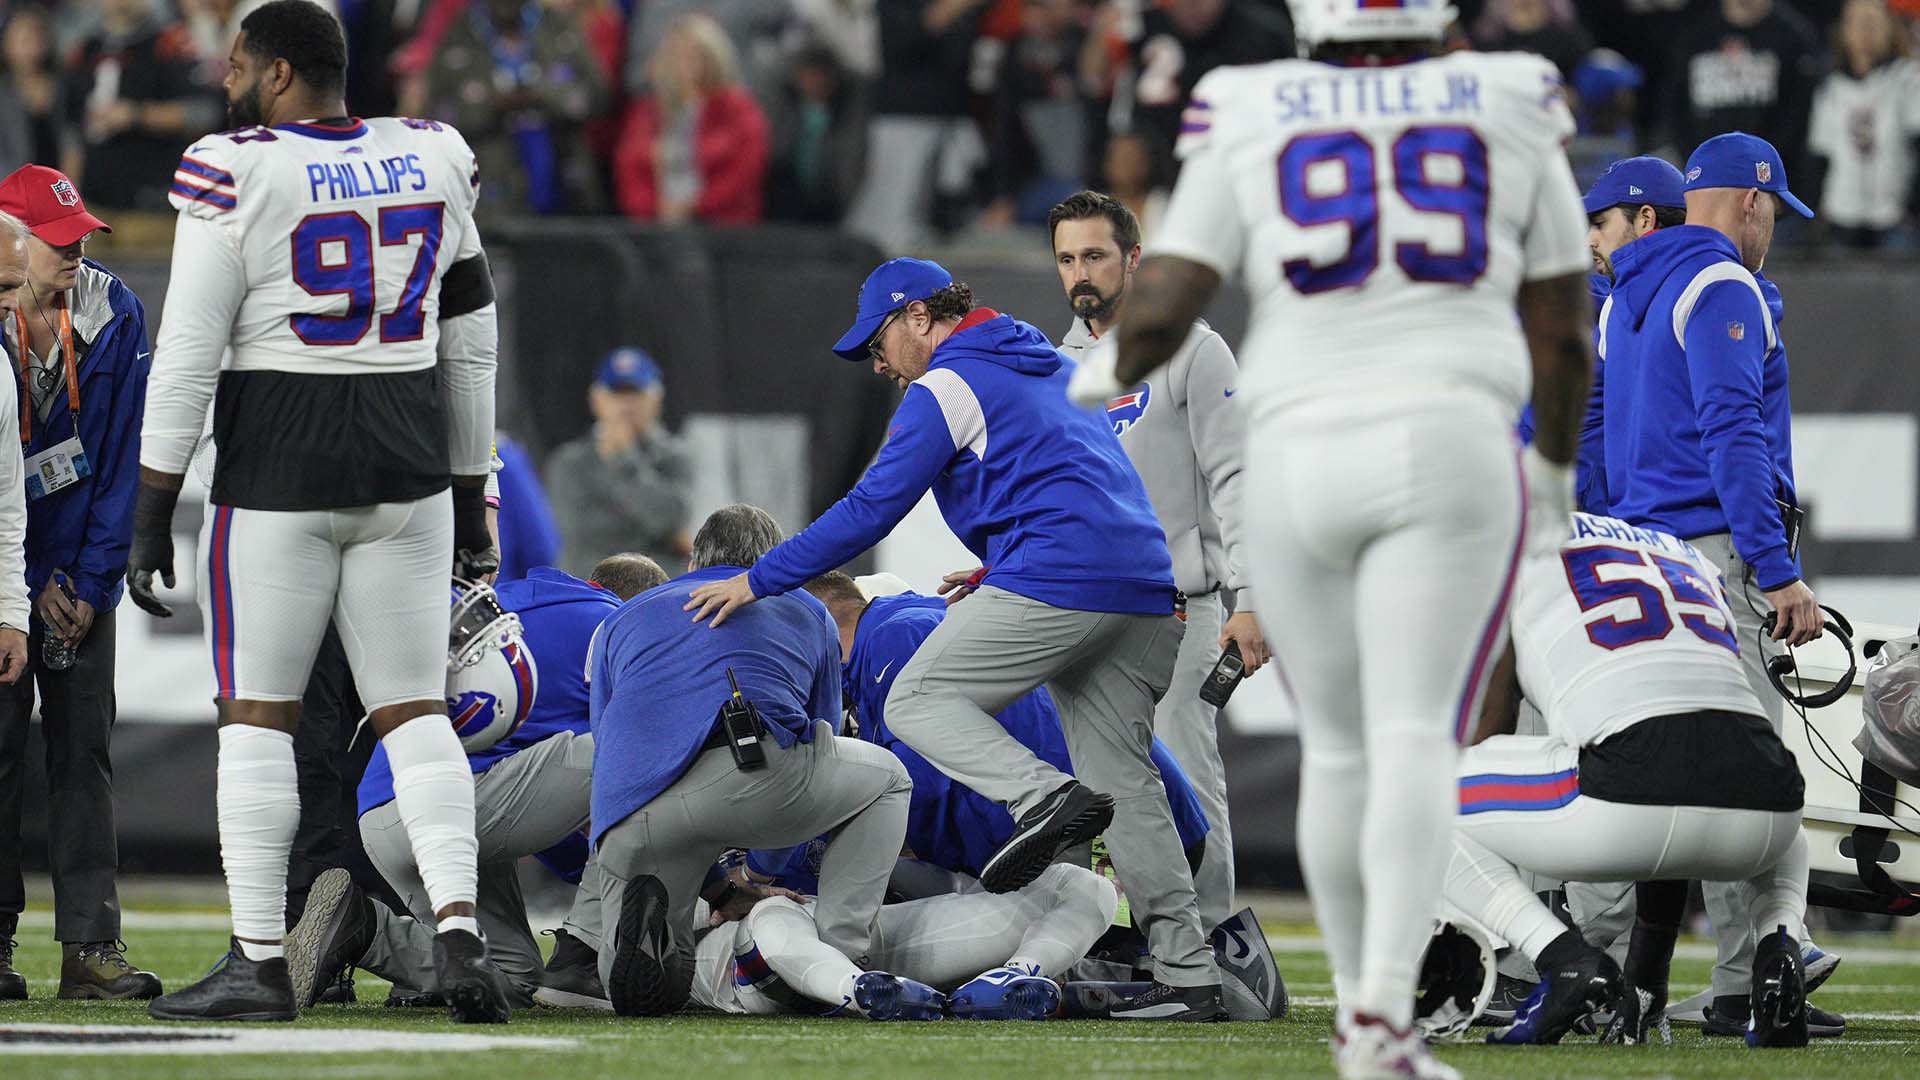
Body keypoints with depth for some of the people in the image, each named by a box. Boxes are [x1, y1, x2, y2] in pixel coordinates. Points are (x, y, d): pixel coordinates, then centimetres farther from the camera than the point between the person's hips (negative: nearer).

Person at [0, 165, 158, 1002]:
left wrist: (90, 580, -6)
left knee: (84, 748, 0)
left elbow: (123, 459, 0)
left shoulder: (114, 316, -3)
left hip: (83, 568, 2)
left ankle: (91, 946, -2)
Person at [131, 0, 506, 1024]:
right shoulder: (431, 165, 7)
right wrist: (470, 500, 21)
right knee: (415, 712, 9)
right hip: (409, 466, 4)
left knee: (257, 715, 4)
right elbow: (468, 351, 14)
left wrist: (151, 514, -4)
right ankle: (458, 929, -8)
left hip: (277, 472, -4)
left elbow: (189, 355, -9)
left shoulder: (237, 175, -9)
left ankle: (258, 963, 2)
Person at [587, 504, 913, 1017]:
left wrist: (720, 893, 40)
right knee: (886, 780, 29)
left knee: (655, 991, 23)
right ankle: (843, 960, 12)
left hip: (627, 819, 2)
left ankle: (640, 918, -13)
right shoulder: (806, 612, 32)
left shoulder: (620, 621, 36)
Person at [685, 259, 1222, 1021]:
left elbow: (871, 509, -4)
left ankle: (1044, 795, -25)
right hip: (1145, 589, 8)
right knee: (1126, 784, 8)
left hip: (1053, 581, -8)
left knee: (918, 701, -1)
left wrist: (758, 581, -2)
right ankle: (1187, 974, -1)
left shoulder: (945, 386, 1)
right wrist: (999, 573, 29)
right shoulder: (1054, 366, 28)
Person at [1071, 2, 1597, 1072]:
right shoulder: (1508, 115, 8)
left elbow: (1160, 308, 0)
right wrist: (1556, 465, 28)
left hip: (1299, 452, 2)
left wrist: (1113, 370, 22)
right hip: (1450, 441, -1)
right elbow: (1562, 333, 12)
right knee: (1417, 741, -9)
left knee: (1337, 747, 15)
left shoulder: (1251, 123, 6)